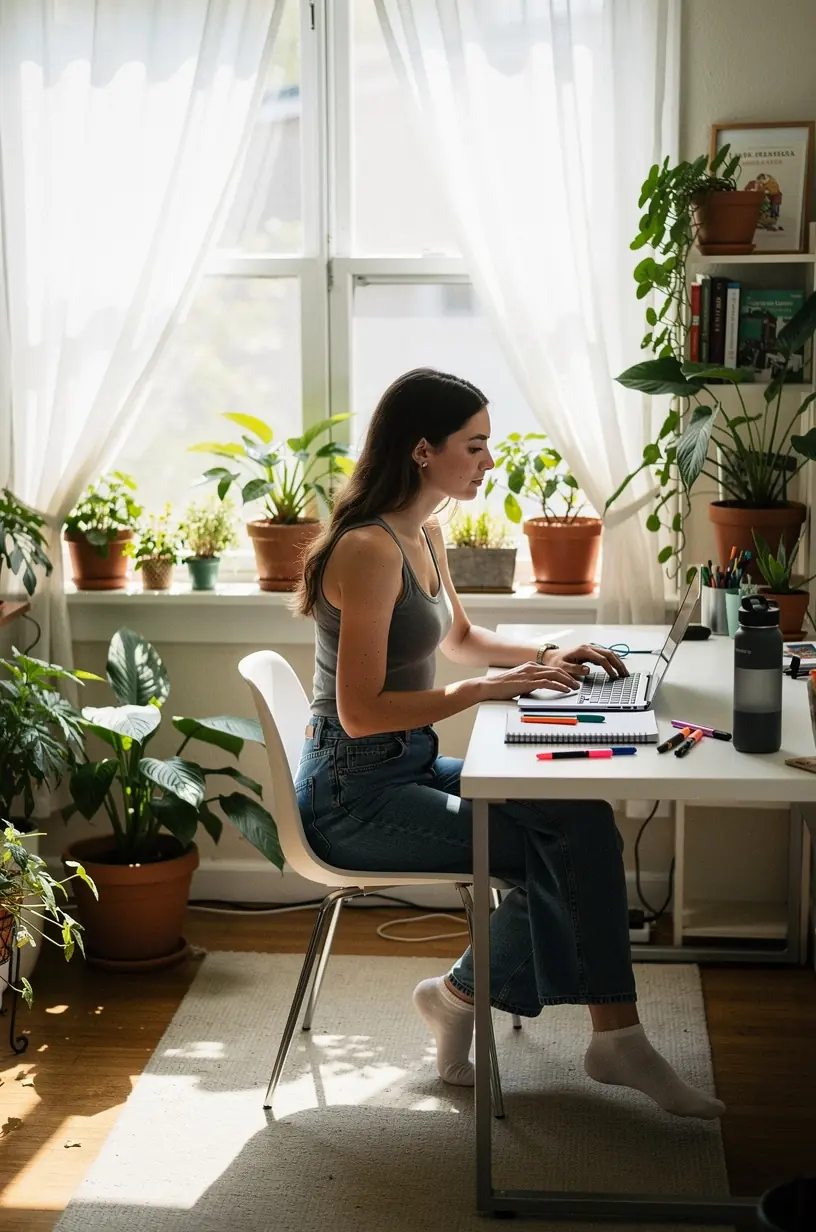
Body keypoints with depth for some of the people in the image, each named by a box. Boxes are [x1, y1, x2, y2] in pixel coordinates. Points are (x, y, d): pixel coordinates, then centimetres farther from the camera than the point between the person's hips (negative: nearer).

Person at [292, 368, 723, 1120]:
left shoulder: (424, 534, 8)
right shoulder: (370, 550, -21)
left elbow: (460, 637, 26)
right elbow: (361, 713, -24)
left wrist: (545, 657, 10)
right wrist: (484, 691, -23)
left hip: (410, 766, 9)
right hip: (354, 795, -9)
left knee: (582, 822, -7)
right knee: (565, 847, -14)